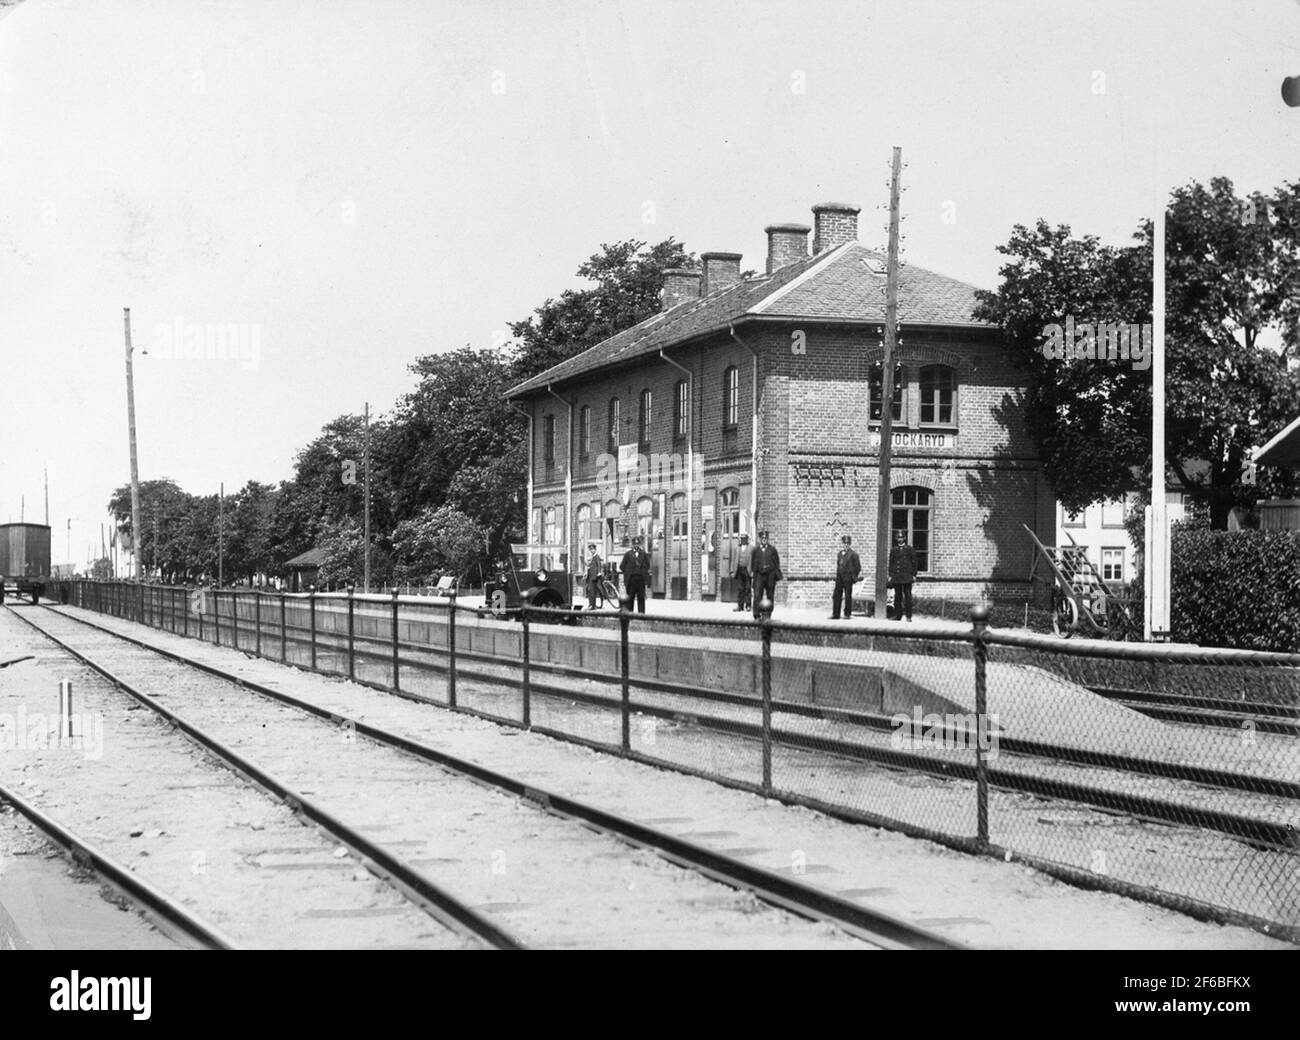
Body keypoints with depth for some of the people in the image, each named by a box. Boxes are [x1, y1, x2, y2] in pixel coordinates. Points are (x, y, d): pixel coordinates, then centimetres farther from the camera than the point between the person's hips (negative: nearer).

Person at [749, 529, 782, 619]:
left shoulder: (772, 549, 8)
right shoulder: (755, 550, 8)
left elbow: (777, 562, 11)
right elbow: (752, 562, 12)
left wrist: (777, 573, 5)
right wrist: (752, 571, 3)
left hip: (770, 575, 1)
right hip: (759, 575, -1)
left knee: (770, 596, 4)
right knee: (757, 595, -11)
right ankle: (756, 615, -12)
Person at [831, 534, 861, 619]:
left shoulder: (853, 554, -7)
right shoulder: (840, 554, 13)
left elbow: (858, 566, -5)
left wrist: (854, 576, -4)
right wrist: (837, 574, 13)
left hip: (848, 577, -6)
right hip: (839, 576, 6)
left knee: (848, 595, 1)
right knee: (836, 595, 4)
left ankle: (847, 614, 9)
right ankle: (835, 614, 9)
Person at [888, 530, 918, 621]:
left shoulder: (910, 549, 6)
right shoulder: (893, 550, 12)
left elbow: (914, 562, 6)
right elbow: (891, 563, 11)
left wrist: (914, 575, -1)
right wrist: (890, 575, 3)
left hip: (907, 576, -2)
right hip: (896, 576, 2)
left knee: (907, 596, -4)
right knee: (897, 596, 4)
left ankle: (909, 616, -2)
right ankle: (898, 615, 8)